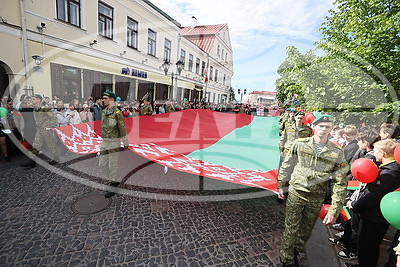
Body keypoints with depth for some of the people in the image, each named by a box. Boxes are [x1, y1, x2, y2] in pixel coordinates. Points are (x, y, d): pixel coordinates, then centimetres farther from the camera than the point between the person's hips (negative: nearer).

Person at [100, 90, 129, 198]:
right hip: (104, 141, 8)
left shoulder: (117, 113, -15)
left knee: (112, 165, 1)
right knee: (102, 164, 12)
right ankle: (114, 181, 30)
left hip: (114, 142, -8)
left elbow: (122, 129, -14)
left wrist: (126, 143, -12)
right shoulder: (104, 111, 9)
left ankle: (113, 188, 17)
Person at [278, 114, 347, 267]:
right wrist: (281, 186, 6)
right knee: (291, 229, 8)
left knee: (306, 230, 19)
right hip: (295, 193, -1)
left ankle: (296, 252, 45)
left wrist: (334, 211, -6)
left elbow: (340, 184, -4)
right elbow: (286, 167, 2)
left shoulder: (337, 153, -6)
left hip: (316, 198, 2)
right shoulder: (299, 144, -8)